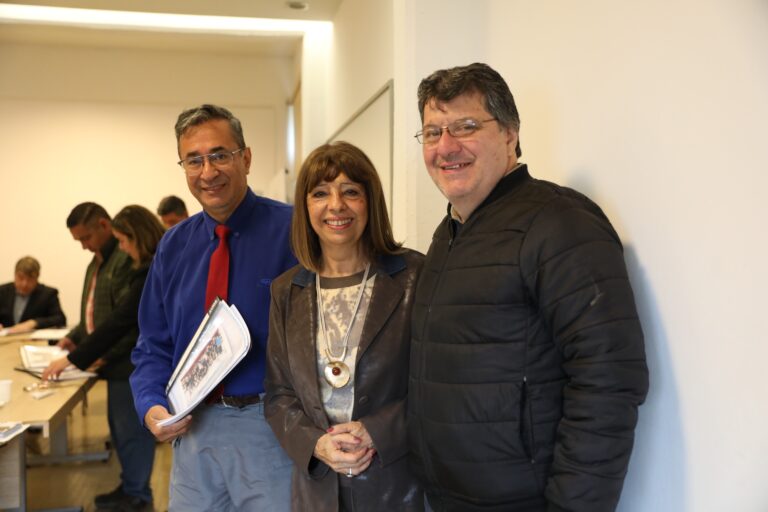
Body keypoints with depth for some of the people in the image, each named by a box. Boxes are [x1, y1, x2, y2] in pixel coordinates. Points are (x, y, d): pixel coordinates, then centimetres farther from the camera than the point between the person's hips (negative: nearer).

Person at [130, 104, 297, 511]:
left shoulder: (292, 231, -10)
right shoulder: (174, 245, 6)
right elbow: (154, 346, 11)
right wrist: (152, 406, -5)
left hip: (272, 430, -4)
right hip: (193, 430, 5)